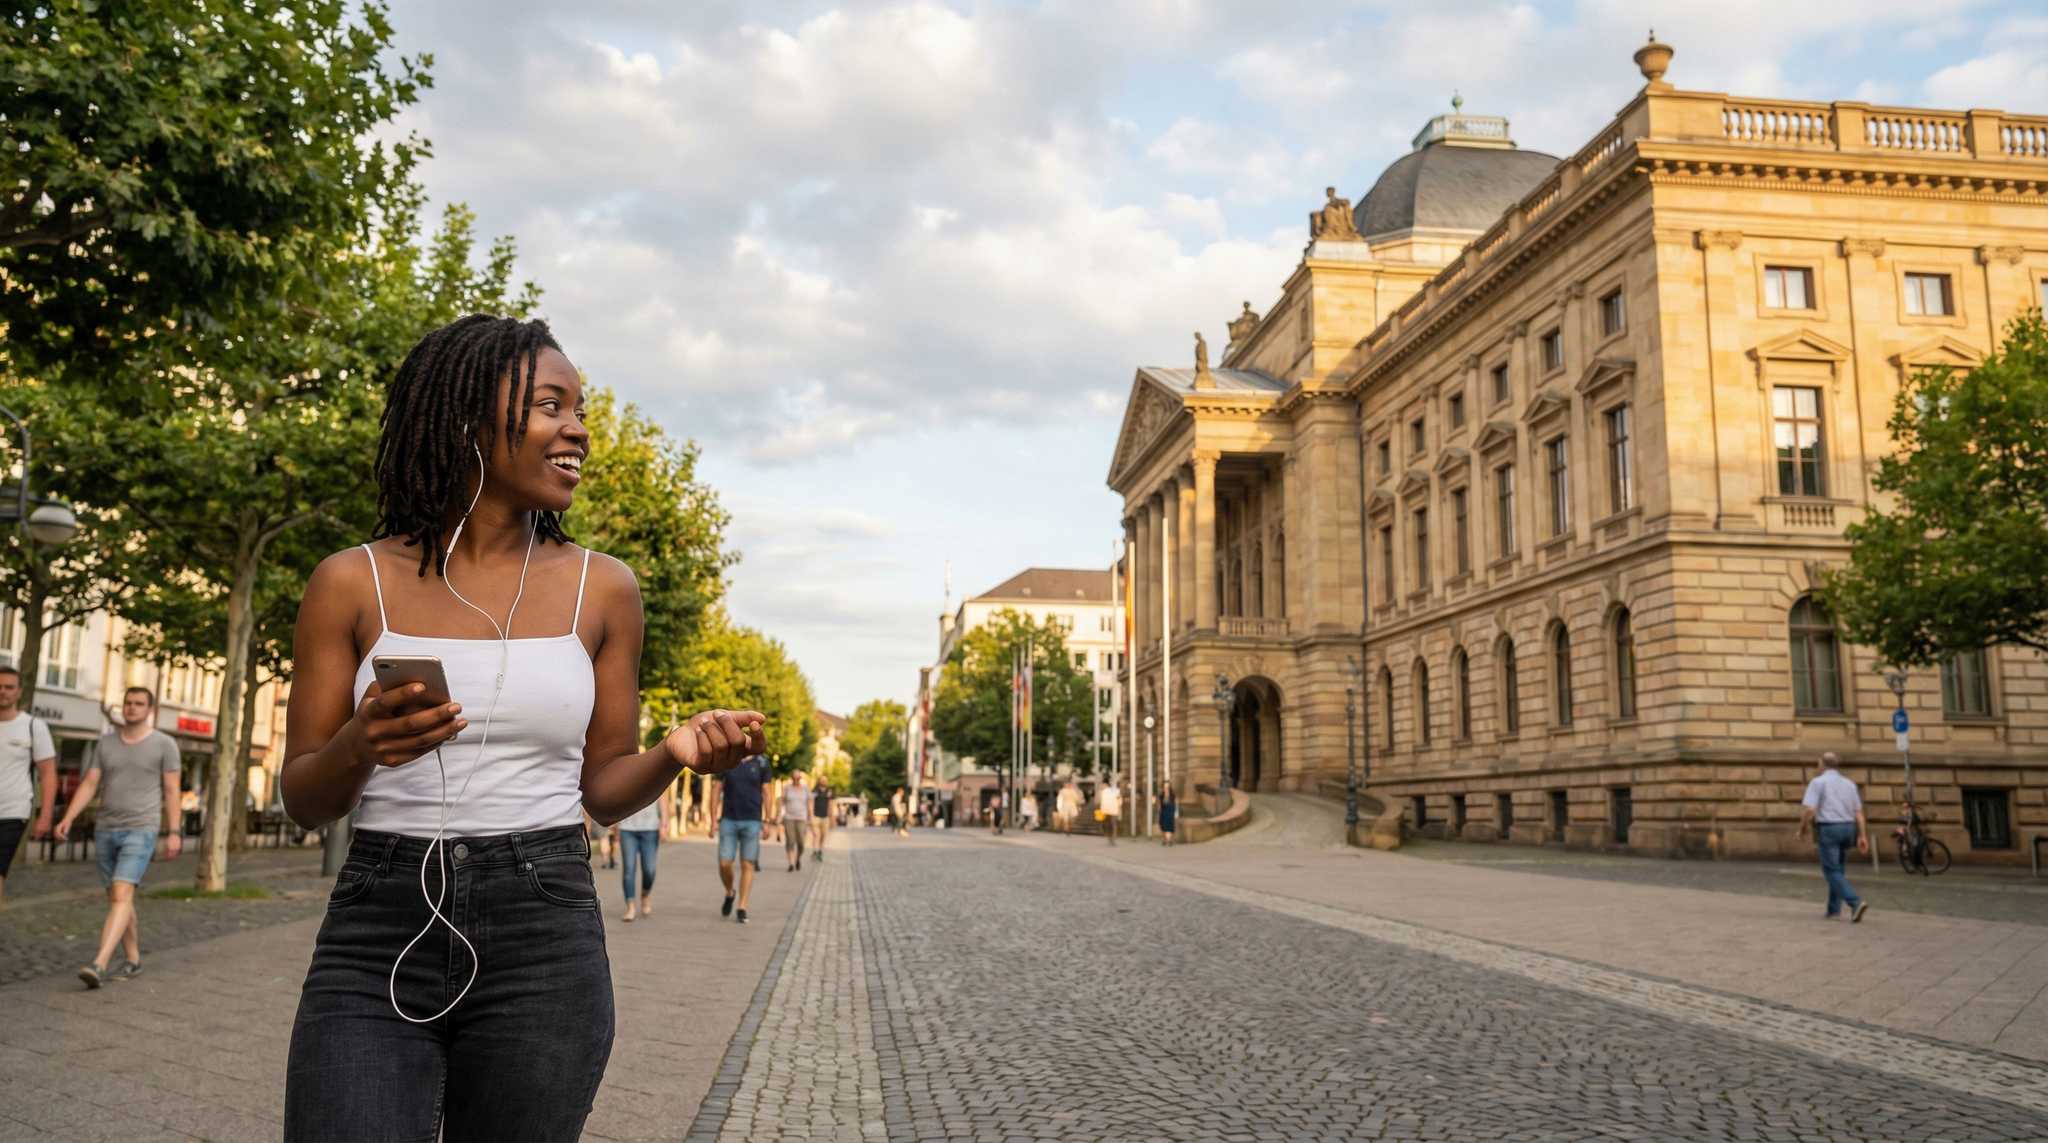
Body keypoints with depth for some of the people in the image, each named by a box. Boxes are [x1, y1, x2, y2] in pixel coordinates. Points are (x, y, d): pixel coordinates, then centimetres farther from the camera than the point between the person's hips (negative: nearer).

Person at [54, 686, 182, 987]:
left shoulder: (164, 744, -3)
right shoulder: (105, 742, 8)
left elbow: (172, 790, -2)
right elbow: (89, 785, 5)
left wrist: (173, 832, -7)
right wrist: (67, 819, -9)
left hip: (141, 830, -5)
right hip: (105, 830, 5)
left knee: (121, 896, -18)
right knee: (118, 898, 11)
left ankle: (98, 965, -26)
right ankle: (133, 961, 23)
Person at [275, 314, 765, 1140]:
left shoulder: (602, 589, 4)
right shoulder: (352, 583, 1)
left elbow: (602, 790, 9)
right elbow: (304, 802, 4)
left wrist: (674, 754, -13)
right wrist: (359, 747, -18)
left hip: (544, 946, 1)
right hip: (375, 941, 0)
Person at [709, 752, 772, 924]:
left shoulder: (761, 763, -2)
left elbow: (766, 793, 1)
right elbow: (716, 790, 2)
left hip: (752, 821, -1)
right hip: (729, 821, 1)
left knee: (747, 866, -1)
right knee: (724, 864, -4)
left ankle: (742, 910, 5)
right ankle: (730, 893, 26)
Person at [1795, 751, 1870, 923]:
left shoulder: (1818, 782, -4)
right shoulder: (1849, 784, 14)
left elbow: (1809, 810, -14)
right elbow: (1859, 812, 9)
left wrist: (1802, 829, -1)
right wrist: (1862, 836, 8)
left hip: (1828, 828, -6)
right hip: (1848, 828, 6)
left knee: (1832, 870, -4)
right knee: (1837, 869, 16)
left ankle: (1856, 903, -21)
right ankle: (1834, 910, 17)